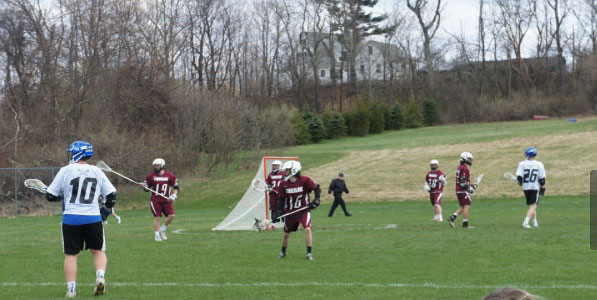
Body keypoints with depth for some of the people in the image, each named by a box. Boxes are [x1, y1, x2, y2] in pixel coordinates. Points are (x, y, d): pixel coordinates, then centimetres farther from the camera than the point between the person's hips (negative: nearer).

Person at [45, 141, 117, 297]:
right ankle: (100, 277, -8)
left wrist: (61, 196, 20)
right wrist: (105, 211, 21)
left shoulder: (66, 170, -3)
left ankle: (71, 289, 4)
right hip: (93, 218, 2)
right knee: (98, 251, 15)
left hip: (71, 219, -2)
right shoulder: (97, 171, 6)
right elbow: (111, 195, 6)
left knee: (71, 254, 7)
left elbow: (50, 195, -1)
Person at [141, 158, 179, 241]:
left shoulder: (169, 175, 3)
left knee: (171, 215, -10)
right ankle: (157, 235, 3)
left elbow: (176, 187, 8)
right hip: (155, 200, -1)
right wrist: (144, 187, -12)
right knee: (157, 218, -6)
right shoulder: (151, 176, 3)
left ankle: (163, 230, 12)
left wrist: (173, 196, -6)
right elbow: (147, 189, 10)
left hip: (166, 200, 2)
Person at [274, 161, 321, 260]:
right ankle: (283, 252, 37)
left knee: (307, 229, -22)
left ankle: (309, 253, -14)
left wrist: (316, 200, -15)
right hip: (290, 212, 4)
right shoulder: (284, 183, -2)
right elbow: (281, 198, 7)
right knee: (286, 234, 13)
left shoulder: (305, 180, -13)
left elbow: (317, 188, -2)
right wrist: (280, 211, -2)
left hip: (304, 210, -4)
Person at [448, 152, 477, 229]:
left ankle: (452, 218, 7)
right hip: (463, 191, -10)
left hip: (458, 191, 10)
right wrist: (471, 188, -12)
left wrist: (471, 186, 18)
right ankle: (465, 224, -6)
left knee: (463, 207, 15)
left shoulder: (459, 168, 16)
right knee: (467, 207, -6)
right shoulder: (464, 168, -16)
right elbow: (463, 182, -21)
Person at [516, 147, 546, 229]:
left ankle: (535, 222, 22)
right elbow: (542, 179, -2)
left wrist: (520, 183, 11)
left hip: (526, 188, 3)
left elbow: (519, 176, -9)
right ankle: (526, 221, -20)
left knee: (532, 206, 19)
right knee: (533, 206, -4)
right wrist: (542, 188, 9)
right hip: (535, 187, -3)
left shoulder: (522, 164, -3)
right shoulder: (539, 164, -4)